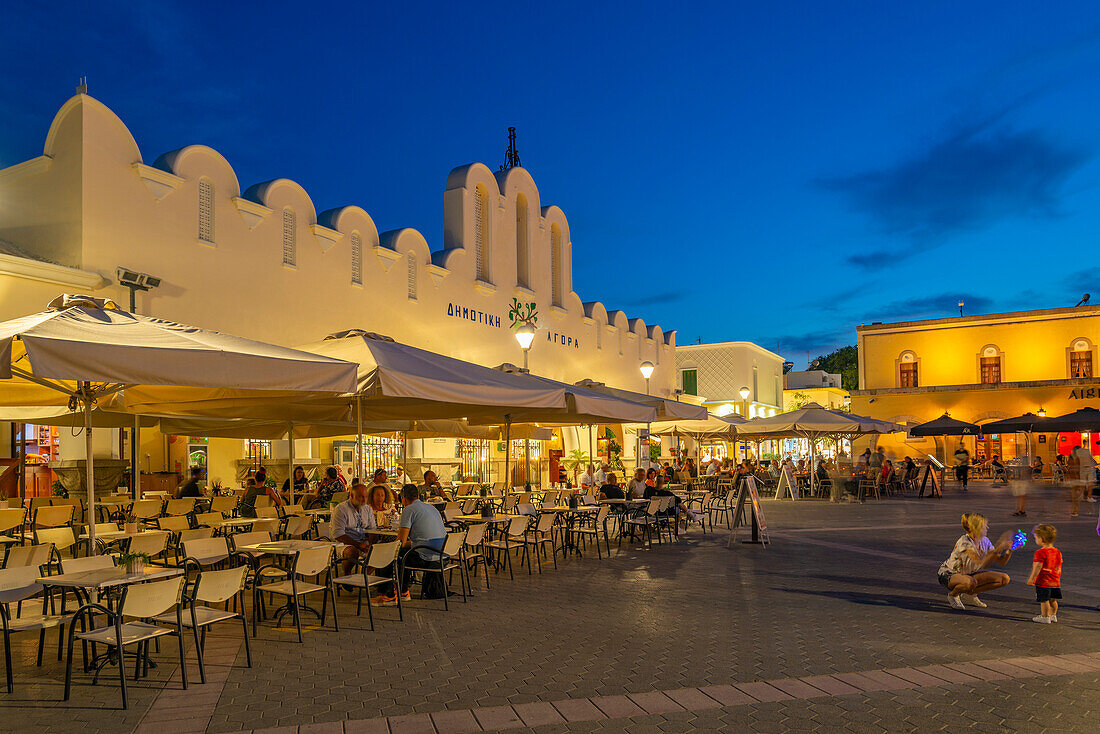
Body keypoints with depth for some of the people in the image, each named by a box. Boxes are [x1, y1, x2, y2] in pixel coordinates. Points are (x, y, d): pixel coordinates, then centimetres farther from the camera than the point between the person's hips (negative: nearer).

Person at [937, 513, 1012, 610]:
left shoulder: (984, 541, -3)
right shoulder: (965, 542, -27)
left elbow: (1002, 561, 0)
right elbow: (981, 563, -37)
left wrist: (1010, 549, -18)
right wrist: (999, 548, -36)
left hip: (968, 574, 8)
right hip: (948, 575, -8)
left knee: (1004, 579, -3)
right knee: (970, 582, -43)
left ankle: (969, 594, 8)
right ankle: (953, 594, -8)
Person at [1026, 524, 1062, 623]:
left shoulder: (1040, 553, -19)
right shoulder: (1057, 552, 6)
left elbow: (1038, 567, -20)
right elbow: (1059, 567, 14)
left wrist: (1031, 578, -14)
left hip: (1043, 581, -8)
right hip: (1055, 582, 8)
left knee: (1044, 600, 0)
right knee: (1052, 600, 18)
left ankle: (1045, 617, 5)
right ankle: (1053, 615, 28)